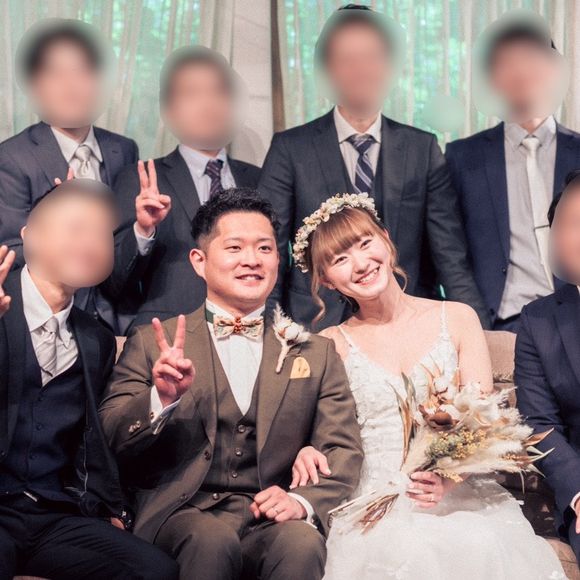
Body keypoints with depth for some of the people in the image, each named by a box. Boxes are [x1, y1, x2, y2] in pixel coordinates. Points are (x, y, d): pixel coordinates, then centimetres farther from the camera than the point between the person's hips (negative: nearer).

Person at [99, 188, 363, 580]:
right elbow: (110, 440, 2)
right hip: (185, 513, 0)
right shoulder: (153, 343, 8)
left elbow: (343, 451, 7)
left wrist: (305, 501, -14)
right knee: (211, 539, -32)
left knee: (302, 542, -32)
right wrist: (160, 400, -18)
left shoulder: (315, 352, 13)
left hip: (272, 519, 0)